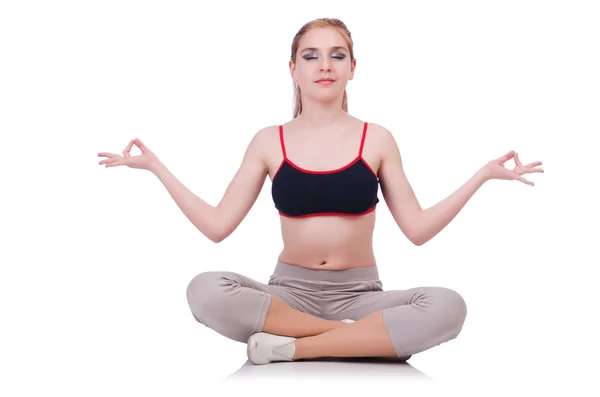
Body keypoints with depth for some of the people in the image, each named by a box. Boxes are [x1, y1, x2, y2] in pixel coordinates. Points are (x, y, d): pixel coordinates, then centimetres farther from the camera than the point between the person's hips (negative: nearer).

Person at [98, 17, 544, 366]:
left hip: (358, 294, 0)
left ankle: (294, 346, -23)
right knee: (205, 291, -32)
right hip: (291, 290, 0)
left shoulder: (376, 139, 3)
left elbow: (418, 228, 2)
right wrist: (155, 165, 0)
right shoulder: (269, 142, 3)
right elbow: (217, 226, 1)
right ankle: (366, 337, -20)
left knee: (447, 306, -31)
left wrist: (482, 175, -3)